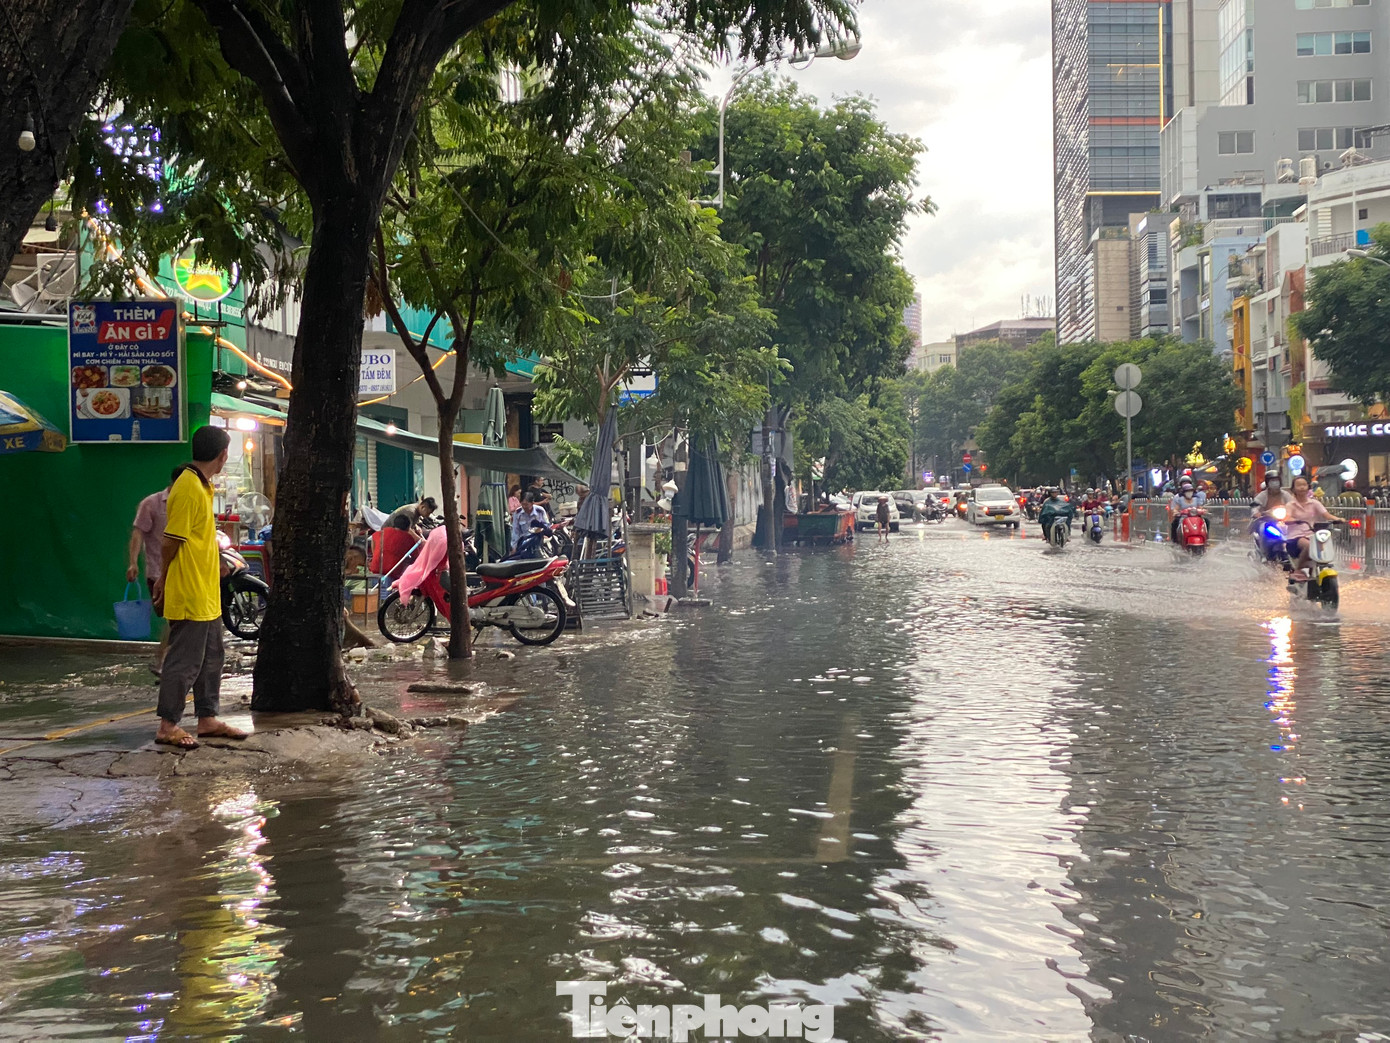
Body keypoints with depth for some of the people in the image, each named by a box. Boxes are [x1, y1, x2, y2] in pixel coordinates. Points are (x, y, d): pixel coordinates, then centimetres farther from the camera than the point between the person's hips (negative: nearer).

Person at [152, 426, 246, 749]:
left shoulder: (201, 486, 12)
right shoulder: (187, 489, -20)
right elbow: (171, 541, -18)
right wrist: (165, 577, -6)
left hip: (206, 594, 10)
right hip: (189, 594, -10)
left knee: (211, 656, 16)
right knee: (184, 661, -3)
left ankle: (207, 718, 24)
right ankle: (168, 726, 5)